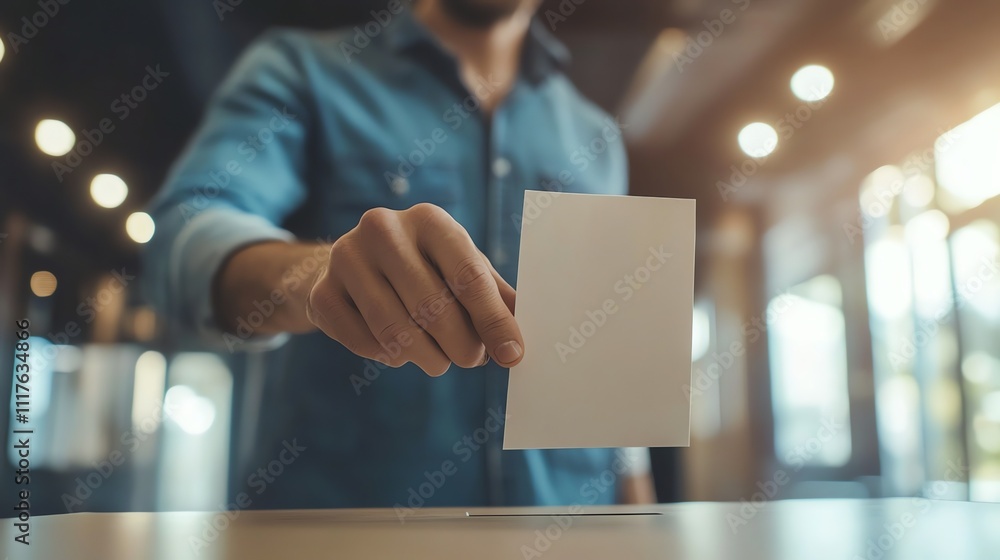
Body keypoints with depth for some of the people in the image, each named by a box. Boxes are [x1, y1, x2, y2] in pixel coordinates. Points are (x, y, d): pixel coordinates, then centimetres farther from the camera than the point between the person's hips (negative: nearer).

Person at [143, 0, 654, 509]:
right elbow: (185, 232, -11)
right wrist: (313, 272, -30)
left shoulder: (598, 140, 15)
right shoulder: (299, 70, 6)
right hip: (334, 493, -2)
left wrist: (632, 482, 8)